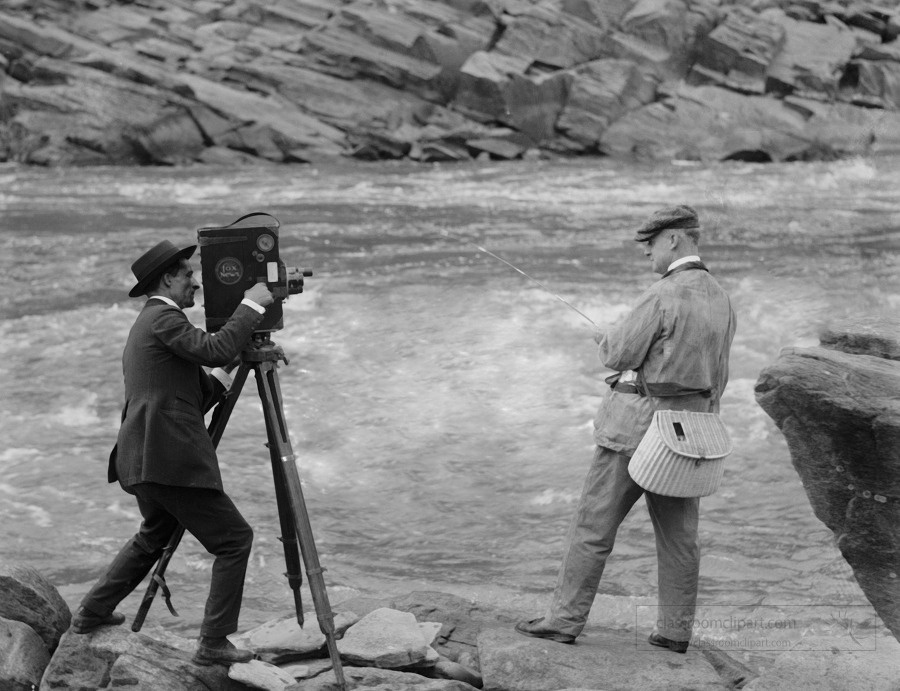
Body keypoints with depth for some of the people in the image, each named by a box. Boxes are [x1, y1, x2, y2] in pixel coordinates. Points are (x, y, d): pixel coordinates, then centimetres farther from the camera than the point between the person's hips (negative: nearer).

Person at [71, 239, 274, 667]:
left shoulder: (145, 326, 21)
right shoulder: (163, 318, -8)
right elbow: (214, 350, -22)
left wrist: (224, 374, 15)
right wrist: (251, 306, -13)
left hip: (143, 460, 10)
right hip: (170, 459, -10)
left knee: (154, 535, 30)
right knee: (234, 539, -3)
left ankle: (91, 614, 36)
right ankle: (214, 643, -3)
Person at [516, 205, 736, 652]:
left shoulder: (663, 295, -17)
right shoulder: (721, 301, 9)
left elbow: (620, 355, -13)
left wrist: (608, 342, 9)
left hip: (638, 423, -8)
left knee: (594, 525, 0)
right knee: (678, 532, 10)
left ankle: (564, 621, 5)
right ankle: (675, 630, 13)